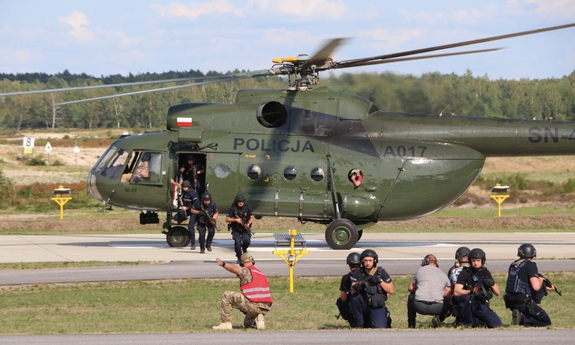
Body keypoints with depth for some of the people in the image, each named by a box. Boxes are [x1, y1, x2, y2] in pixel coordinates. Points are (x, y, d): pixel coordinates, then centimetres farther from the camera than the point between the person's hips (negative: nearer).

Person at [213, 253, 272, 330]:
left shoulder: (246, 271, 0)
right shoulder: (261, 273, 25)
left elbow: (235, 269, -23)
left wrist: (223, 264, -41)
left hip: (253, 305, -8)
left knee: (227, 295, 2)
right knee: (247, 325, 34)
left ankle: (226, 323, -2)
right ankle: (258, 320, 1)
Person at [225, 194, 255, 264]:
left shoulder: (247, 208, -3)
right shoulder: (233, 209, -9)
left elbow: (251, 217, 3)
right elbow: (227, 219, -7)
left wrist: (248, 224, -17)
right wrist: (236, 220, -21)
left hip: (245, 229, 1)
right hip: (236, 230, -1)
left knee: (247, 241, -21)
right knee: (237, 243, -14)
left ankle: (244, 249, 16)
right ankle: (239, 258, 6)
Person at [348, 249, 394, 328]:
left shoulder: (381, 273, -1)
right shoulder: (357, 274, -1)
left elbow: (391, 291, -3)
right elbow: (353, 292, -11)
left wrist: (380, 281, -16)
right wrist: (357, 287, -35)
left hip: (377, 307, 0)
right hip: (363, 305, 0)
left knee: (379, 327, -21)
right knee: (355, 298, -30)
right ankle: (359, 325, -15)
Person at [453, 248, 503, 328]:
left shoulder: (486, 272, 11)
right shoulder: (465, 273, -4)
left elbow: (497, 293, 11)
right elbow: (456, 292, -17)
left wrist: (492, 283, -9)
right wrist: (472, 291, -27)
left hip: (482, 306, 4)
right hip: (469, 304, -4)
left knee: (498, 324, -16)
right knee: (467, 296, -38)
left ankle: (473, 322, 7)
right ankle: (467, 323, -18)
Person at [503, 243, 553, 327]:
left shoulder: (513, 265, 15)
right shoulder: (530, 265, -10)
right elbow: (536, 287, -20)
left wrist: (545, 287, 28)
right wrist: (540, 280, 3)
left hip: (510, 302, 7)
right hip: (523, 303, -7)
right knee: (546, 321, 6)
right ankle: (523, 319, -17)